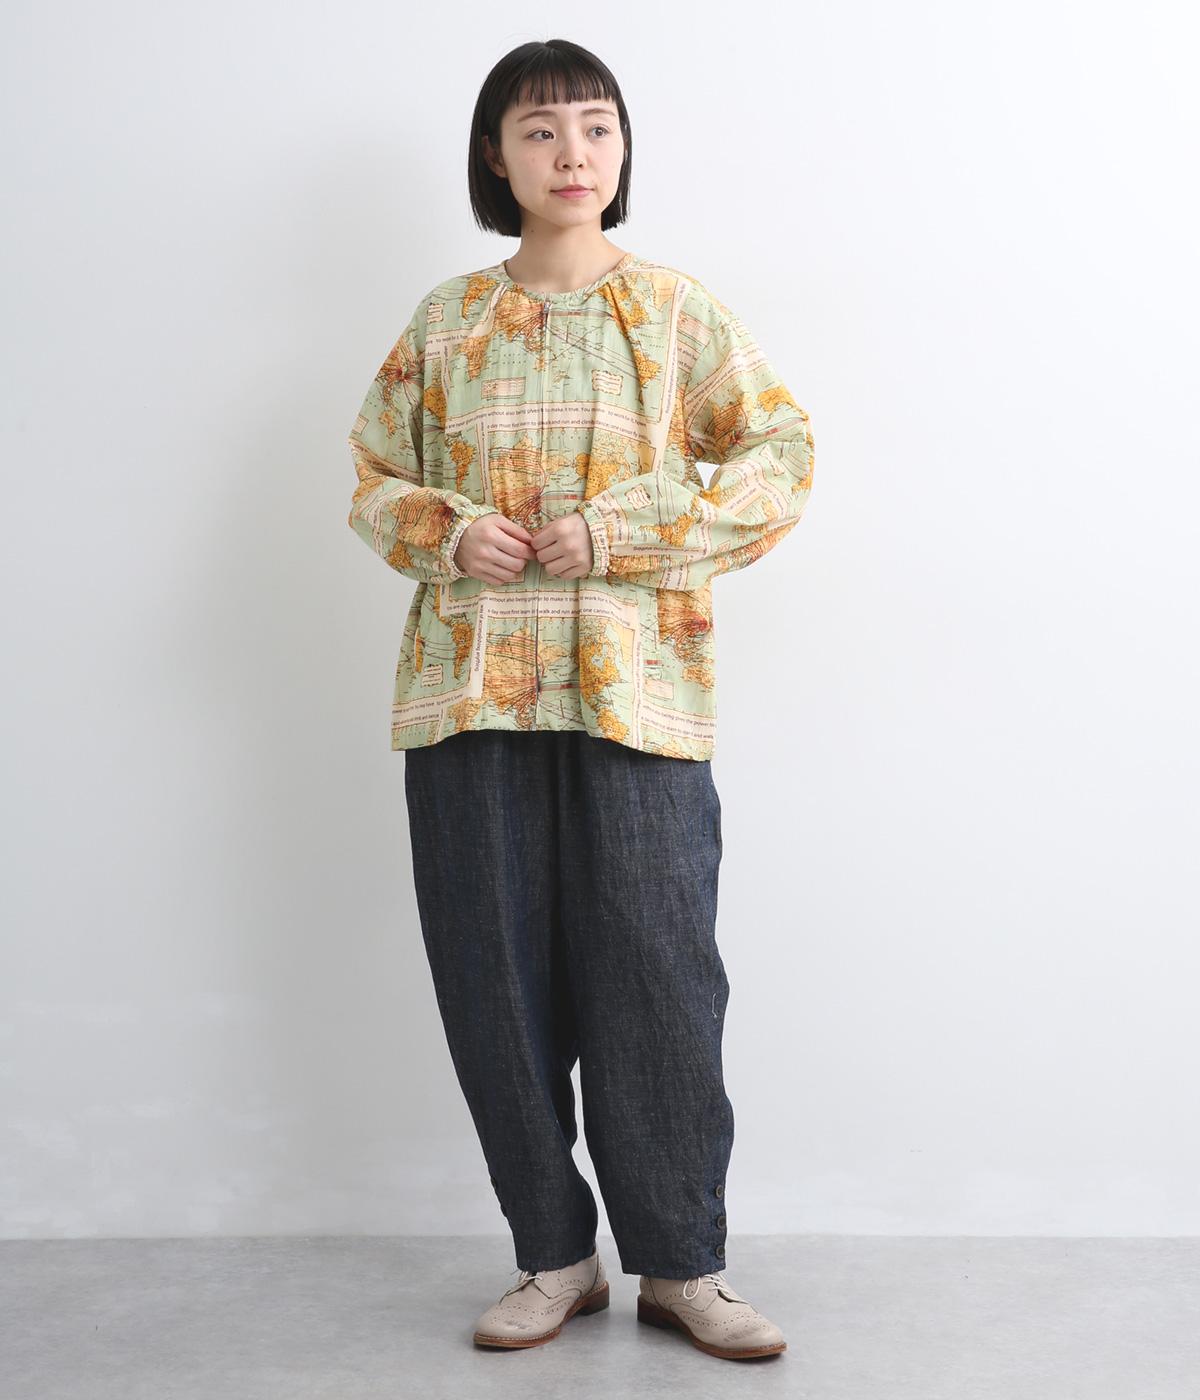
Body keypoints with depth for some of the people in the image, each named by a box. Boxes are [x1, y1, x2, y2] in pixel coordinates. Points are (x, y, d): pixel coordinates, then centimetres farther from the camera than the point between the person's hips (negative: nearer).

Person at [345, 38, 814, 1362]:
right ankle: (555, 1254, 22)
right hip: (471, 693, 2)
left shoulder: (676, 309, 6)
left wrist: (623, 533, -11)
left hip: (637, 691, -2)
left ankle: (682, 1263, 15)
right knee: (498, 980, 5)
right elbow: (375, 477, 16)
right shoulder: (446, 320, 11)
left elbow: (782, 457, 1)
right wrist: (447, 533, -7)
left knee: (656, 977, -2)